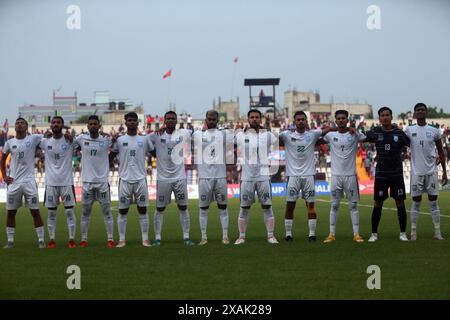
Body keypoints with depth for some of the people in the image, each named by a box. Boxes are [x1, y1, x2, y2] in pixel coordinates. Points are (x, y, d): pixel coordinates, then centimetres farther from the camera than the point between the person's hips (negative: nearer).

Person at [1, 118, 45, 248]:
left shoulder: (33, 139, -2)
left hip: (29, 181, -3)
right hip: (13, 182, 3)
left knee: (35, 211, -2)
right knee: (11, 212, 5)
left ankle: (41, 240, 5)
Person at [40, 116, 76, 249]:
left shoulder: (70, 140, -4)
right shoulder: (44, 141, 2)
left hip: (67, 181, -2)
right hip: (51, 182, 2)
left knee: (69, 211, 1)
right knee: (51, 212, 7)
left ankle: (72, 239, 6)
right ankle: (51, 240, 14)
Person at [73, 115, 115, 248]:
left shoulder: (106, 140, 0)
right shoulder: (81, 139, 1)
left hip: (103, 181, -1)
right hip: (87, 181, 1)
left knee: (107, 210, 3)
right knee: (85, 211, 7)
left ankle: (110, 239, 7)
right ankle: (84, 239, 13)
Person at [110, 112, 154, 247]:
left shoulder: (144, 139, 5)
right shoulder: (119, 140, 4)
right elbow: (110, 157, 10)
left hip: (141, 179, 0)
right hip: (125, 179, 0)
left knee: (143, 210, 2)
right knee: (122, 211, 2)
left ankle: (145, 239, 8)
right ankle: (121, 240, 9)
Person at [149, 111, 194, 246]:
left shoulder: (183, 134, 1)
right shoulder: (156, 136, -4)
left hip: (180, 177, 1)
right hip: (163, 178, -1)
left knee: (183, 207, 4)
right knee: (160, 208, 4)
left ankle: (186, 237, 10)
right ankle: (157, 237, 12)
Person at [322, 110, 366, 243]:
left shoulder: (355, 134, 0)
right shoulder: (330, 135, 4)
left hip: (350, 175, -1)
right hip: (336, 175, 1)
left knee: (353, 205, 3)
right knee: (334, 205, 5)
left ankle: (356, 234, 7)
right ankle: (332, 234, 9)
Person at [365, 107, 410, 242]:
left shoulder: (399, 133, -1)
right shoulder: (376, 132, 0)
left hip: (397, 174, 0)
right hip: (381, 174, 0)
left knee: (400, 203, 2)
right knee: (378, 204, 4)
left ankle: (403, 233, 12)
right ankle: (374, 234, 12)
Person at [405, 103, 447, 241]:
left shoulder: (434, 131, 3)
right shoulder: (409, 130, 1)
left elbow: (441, 152, 8)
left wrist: (444, 171, 7)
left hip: (431, 171, 1)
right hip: (416, 171, -1)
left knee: (433, 201, 3)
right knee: (416, 202, 2)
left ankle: (437, 232, 6)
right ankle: (413, 232, 8)